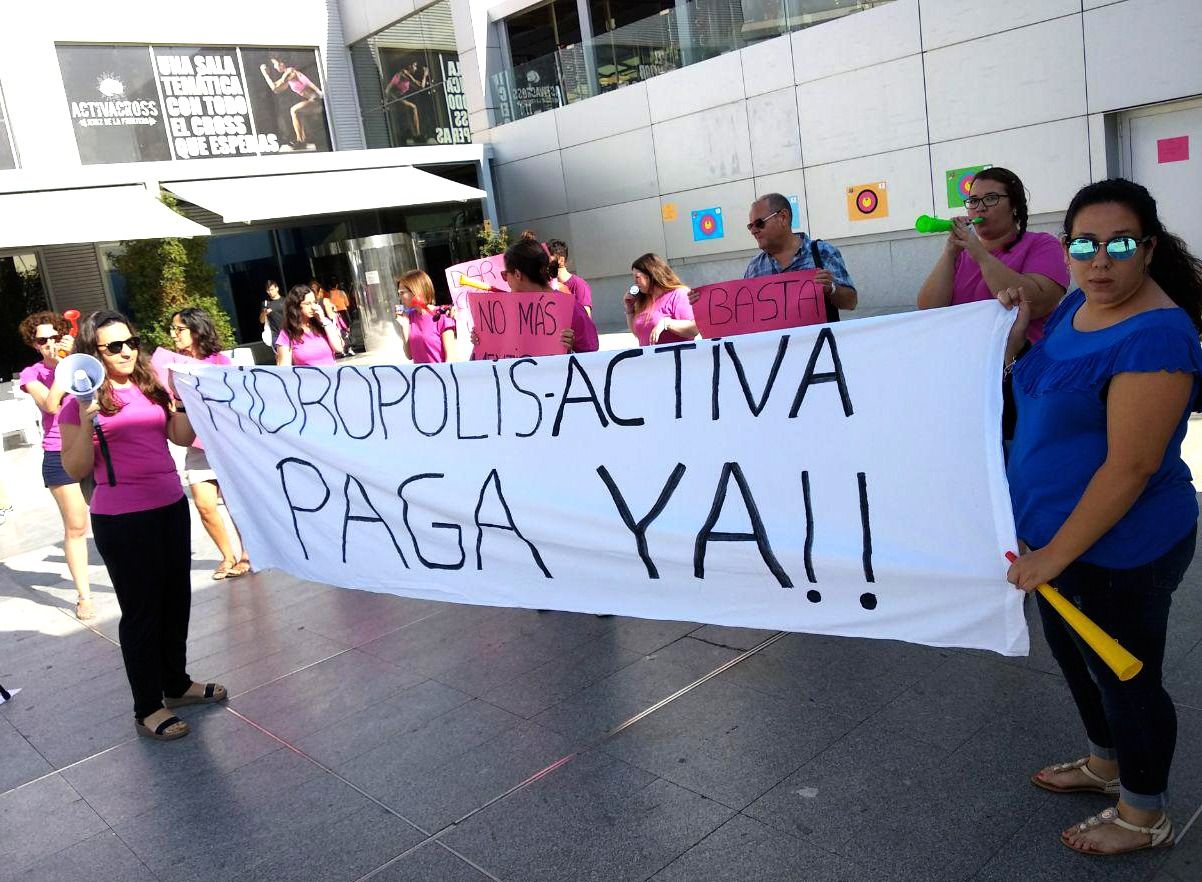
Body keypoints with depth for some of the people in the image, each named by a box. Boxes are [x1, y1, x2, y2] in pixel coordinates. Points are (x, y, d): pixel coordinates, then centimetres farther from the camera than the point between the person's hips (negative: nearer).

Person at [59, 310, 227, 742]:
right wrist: (87, 420, -21)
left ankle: (177, 683, 34)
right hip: (121, 520, -6)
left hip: (171, 507, 6)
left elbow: (182, 438, 9)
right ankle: (147, 709, 15)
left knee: (177, 598, 15)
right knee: (141, 608, 2)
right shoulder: (81, 402, -7)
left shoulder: (151, 386, 7)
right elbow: (76, 470, -9)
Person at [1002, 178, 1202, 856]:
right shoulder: (1078, 305, 3)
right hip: (1058, 529, 9)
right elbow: (1035, 388, 19)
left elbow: (1130, 466, -27)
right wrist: (1018, 326, 2)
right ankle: (1106, 765, 49)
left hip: (1118, 551, -9)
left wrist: (1054, 556, -23)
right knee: (1074, 654, 25)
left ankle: (1144, 816, 34)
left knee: (1124, 674, 10)